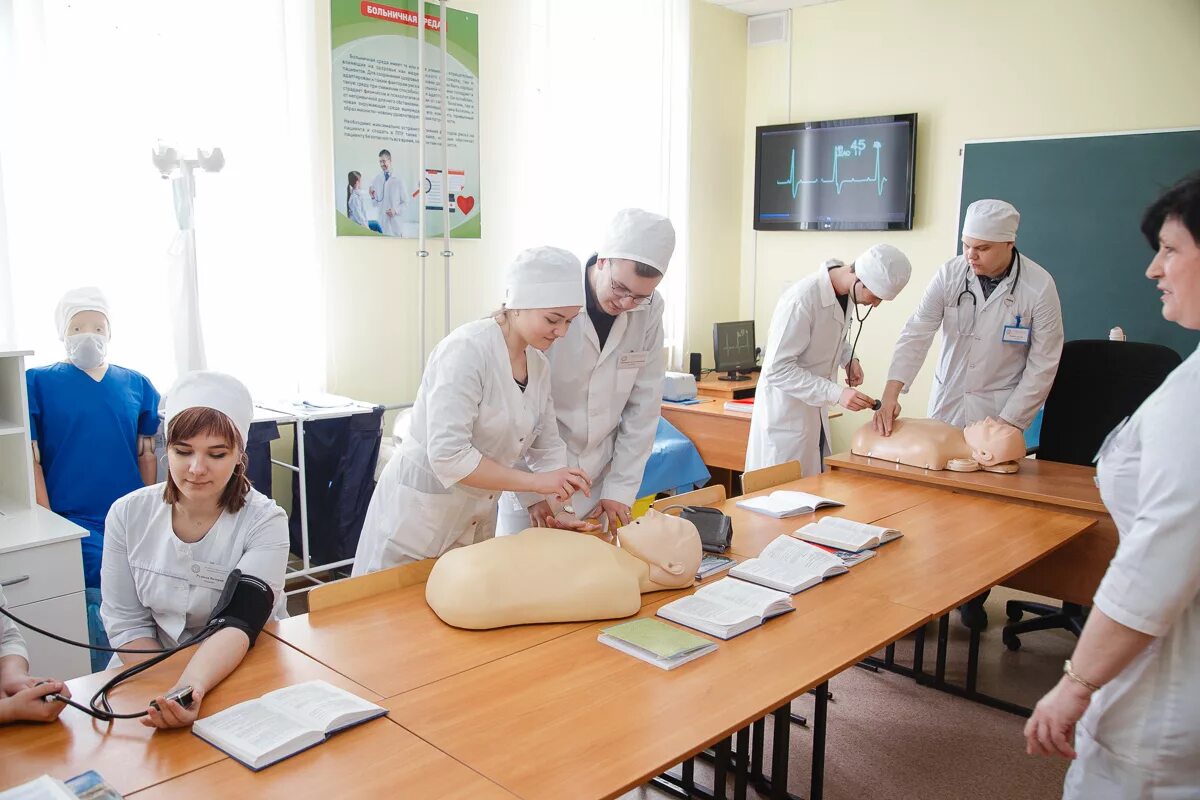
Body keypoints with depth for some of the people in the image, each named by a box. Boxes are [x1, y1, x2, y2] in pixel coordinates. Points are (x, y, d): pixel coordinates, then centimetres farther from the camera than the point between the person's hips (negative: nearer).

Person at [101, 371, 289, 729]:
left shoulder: (265, 522, -13)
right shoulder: (128, 514, -4)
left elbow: (237, 625, -21)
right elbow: (125, 622, -1)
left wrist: (193, 688, -39)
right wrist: (168, 694, -15)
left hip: (243, 673, -2)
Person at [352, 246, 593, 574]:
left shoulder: (539, 364, -1)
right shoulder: (467, 350, -24)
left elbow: (547, 447, 6)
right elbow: (448, 455, -30)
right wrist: (536, 481, -27)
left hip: (477, 517, 7)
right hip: (419, 512, -7)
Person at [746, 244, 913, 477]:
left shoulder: (846, 292, -1)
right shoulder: (801, 300, -26)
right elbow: (777, 369, -25)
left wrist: (848, 359, -1)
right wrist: (836, 394, -30)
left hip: (815, 410, 8)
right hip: (785, 413, -8)